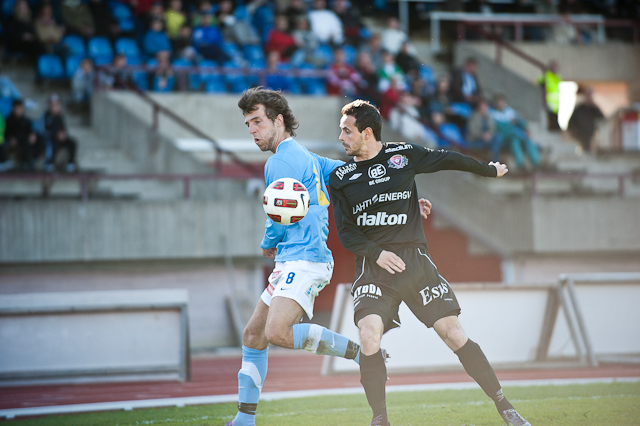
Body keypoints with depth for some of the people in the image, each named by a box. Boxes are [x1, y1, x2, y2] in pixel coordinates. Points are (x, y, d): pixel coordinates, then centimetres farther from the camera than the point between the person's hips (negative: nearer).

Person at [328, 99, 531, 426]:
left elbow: (447, 160, 20)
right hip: (372, 265, 0)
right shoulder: (340, 178, 6)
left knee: (452, 332, -6)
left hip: (414, 258, 0)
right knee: (369, 336, -22)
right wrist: (376, 253, -13)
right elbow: (346, 232, 5)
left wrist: (489, 171, 32)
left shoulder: (404, 155, 5)